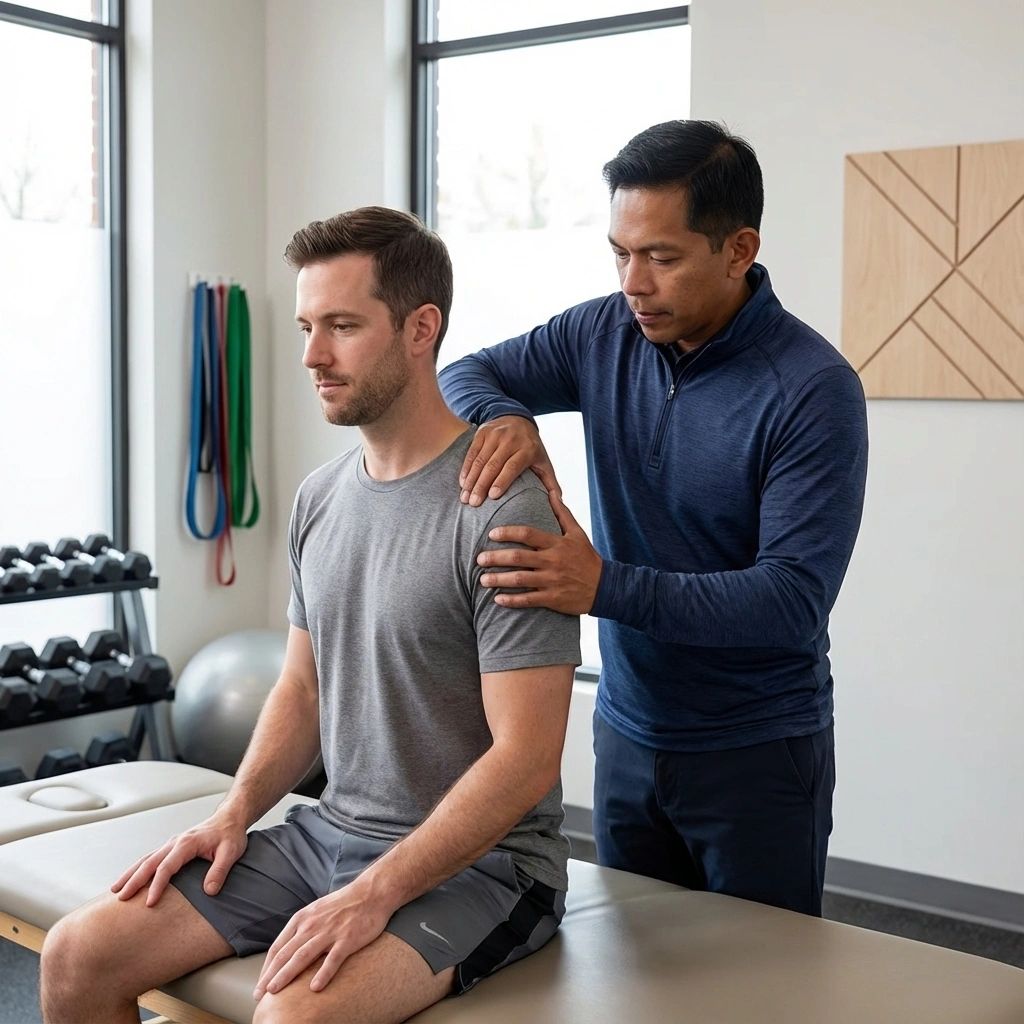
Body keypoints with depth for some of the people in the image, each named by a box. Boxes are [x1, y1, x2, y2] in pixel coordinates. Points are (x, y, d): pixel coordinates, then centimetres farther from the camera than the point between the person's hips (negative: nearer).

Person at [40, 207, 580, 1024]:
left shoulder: (503, 512, -18)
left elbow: (525, 757, -20)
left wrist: (374, 895, -24)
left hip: (474, 861, -7)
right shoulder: (321, 497, 7)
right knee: (78, 956, -3)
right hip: (328, 832, 7)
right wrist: (236, 811, 1)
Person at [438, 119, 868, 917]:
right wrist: (502, 416, -19)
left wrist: (606, 588, -35)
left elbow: (794, 598, -24)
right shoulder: (605, 334, -3)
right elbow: (464, 374, 6)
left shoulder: (813, 390, -19)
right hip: (626, 733, 5)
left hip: (758, 755, -5)